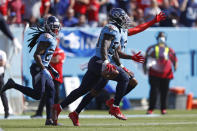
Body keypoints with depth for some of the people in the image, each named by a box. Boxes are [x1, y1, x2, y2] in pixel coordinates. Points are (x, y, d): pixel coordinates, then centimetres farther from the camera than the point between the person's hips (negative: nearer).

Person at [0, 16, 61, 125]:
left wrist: (52, 70, 22)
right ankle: (13, 85, 0)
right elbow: (37, 55, -21)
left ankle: (49, 119, 7)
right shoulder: (47, 38, -15)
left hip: (42, 68, 10)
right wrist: (44, 70, -26)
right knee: (37, 94, -12)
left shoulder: (51, 39, 17)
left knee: (51, 91, 6)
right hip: (38, 69, -10)